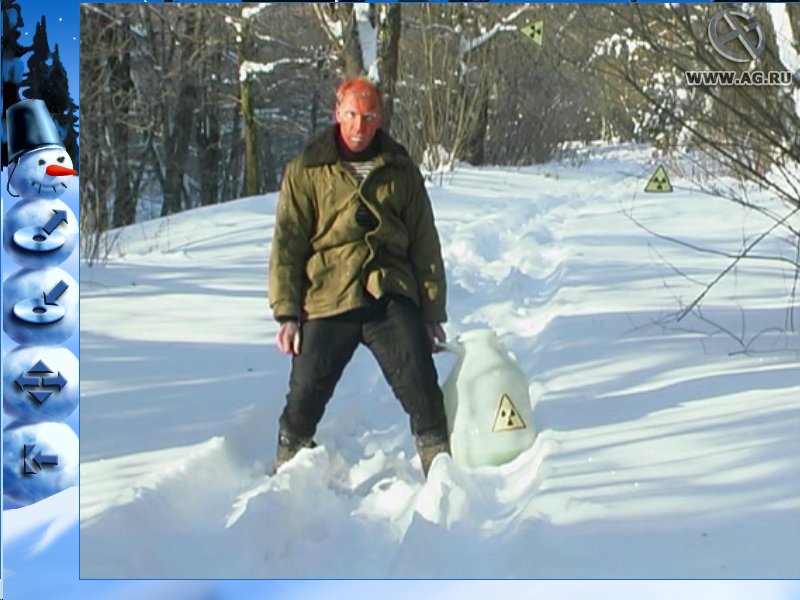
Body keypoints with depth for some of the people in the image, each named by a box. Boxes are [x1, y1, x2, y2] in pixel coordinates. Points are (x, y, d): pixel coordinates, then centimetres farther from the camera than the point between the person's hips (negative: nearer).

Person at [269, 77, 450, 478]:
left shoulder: (401, 170, 12)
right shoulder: (306, 171, 7)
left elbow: (425, 245, 14)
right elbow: (287, 244, 5)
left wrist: (432, 313, 8)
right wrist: (287, 313, -3)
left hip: (392, 297, 1)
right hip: (327, 301, -1)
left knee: (423, 393, -12)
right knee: (303, 401, 1)